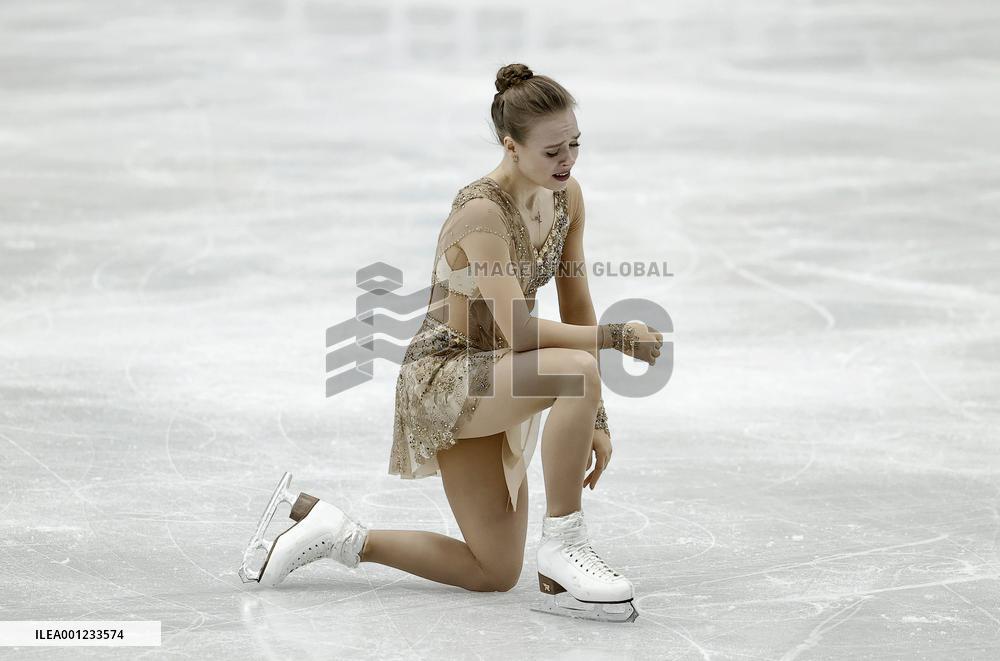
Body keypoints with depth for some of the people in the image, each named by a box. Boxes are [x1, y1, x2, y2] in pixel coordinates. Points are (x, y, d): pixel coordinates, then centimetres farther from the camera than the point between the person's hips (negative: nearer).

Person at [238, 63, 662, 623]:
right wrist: (618, 336, -26)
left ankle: (334, 533, 19)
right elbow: (519, 331, -31)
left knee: (495, 575, 9)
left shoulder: (567, 197, -1)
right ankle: (563, 545, -22)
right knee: (576, 371, -37)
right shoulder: (482, 212, -25)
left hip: (489, 378, 9)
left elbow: (577, 310, 5)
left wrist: (596, 418, 2)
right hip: (444, 375, -9)